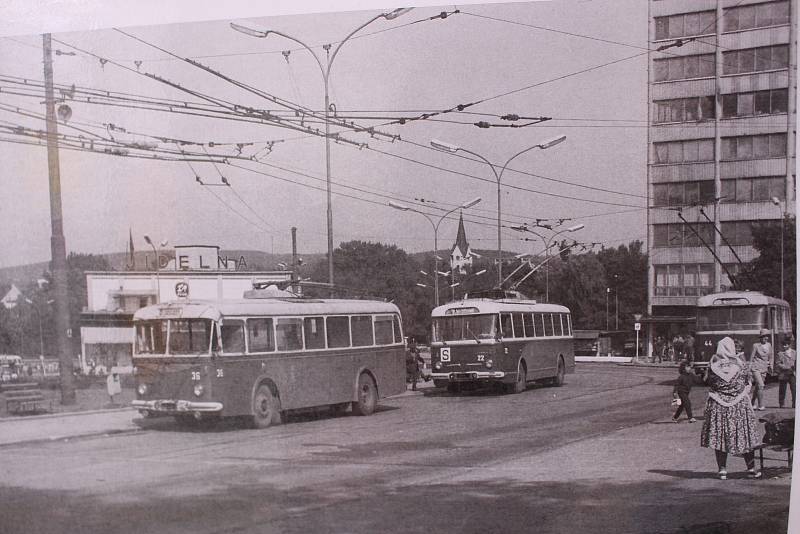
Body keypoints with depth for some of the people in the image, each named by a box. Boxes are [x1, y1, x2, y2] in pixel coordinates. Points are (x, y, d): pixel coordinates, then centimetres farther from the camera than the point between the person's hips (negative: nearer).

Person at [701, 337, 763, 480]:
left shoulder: (713, 363, -6)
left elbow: (707, 381, 3)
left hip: (718, 405, 0)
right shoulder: (740, 362, -6)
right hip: (740, 404, 0)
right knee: (745, 434, 9)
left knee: (719, 436, 6)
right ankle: (751, 468, 12)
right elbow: (748, 379, 5)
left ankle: (722, 469, 5)